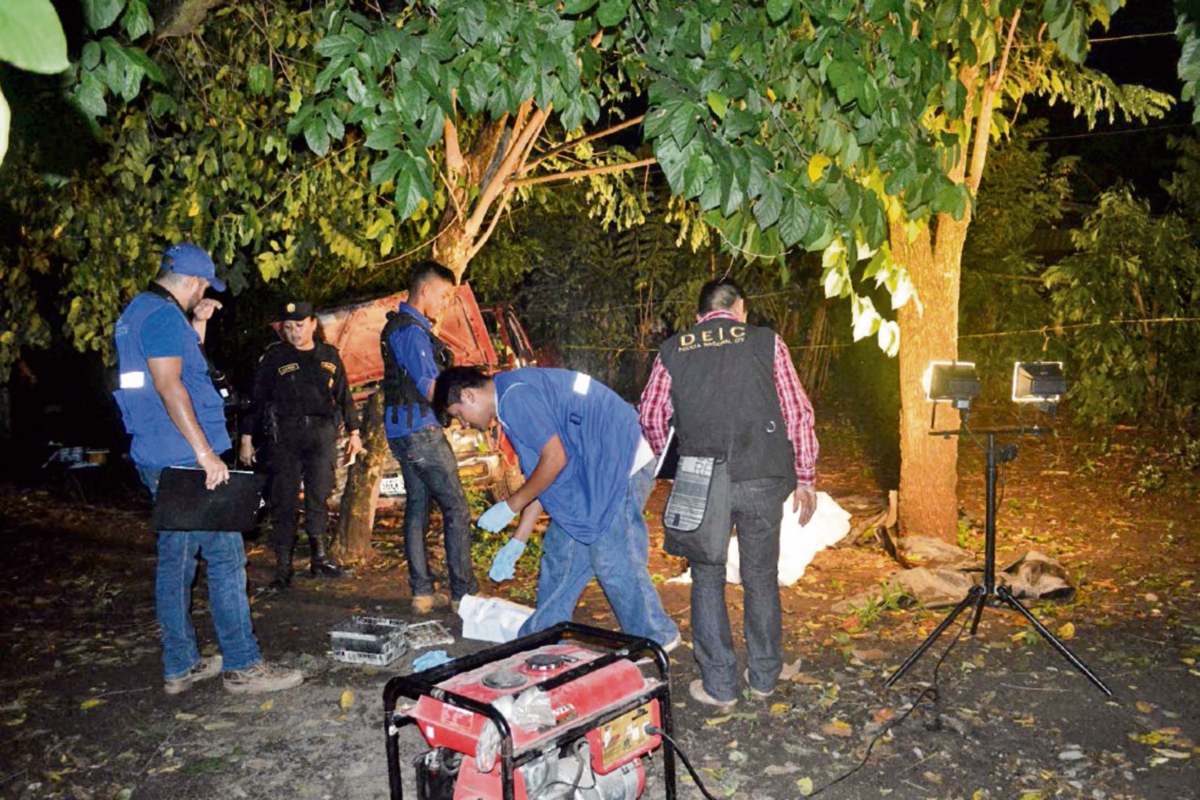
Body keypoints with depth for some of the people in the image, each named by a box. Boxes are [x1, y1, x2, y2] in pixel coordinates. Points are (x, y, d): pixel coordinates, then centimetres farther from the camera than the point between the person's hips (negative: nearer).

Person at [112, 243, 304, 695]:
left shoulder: (137, 313, 20)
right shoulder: (164, 315, -12)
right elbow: (168, 386, -21)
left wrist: (196, 330, 20)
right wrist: (205, 452, -22)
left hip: (157, 461, 10)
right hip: (183, 458, -10)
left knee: (176, 559, 13)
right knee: (225, 557, -6)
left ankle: (180, 667, 20)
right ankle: (243, 666, 0)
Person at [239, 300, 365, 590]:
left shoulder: (329, 355, 12)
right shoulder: (274, 356, 5)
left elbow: (343, 396, 18)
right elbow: (256, 399, 5)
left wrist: (354, 432, 15)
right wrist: (246, 438, 2)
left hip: (322, 434, 2)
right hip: (284, 435, -2)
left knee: (319, 497, 2)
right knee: (284, 501, -1)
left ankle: (319, 557, 10)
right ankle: (283, 567, 3)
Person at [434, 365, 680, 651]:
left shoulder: (515, 395, -16)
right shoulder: (514, 394, 16)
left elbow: (555, 460, -21)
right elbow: (541, 480, 18)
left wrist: (511, 506, -8)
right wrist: (516, 542, 19)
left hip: (621, 467, -11)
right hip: (594, 472, 11)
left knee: (614, 562, -3)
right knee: (560, 549, 14)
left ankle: (657, 641, 16)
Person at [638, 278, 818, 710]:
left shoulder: (672, 351, 6)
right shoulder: (766, 342, 3)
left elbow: (650, 416, 5)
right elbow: (798, 413, 0)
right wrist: (805, 478, 7)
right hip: (763, 480, 0)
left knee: (708, 581, 13)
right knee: (761, 578, 16)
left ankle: (719, 684, 18)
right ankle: (764, 676, 28)